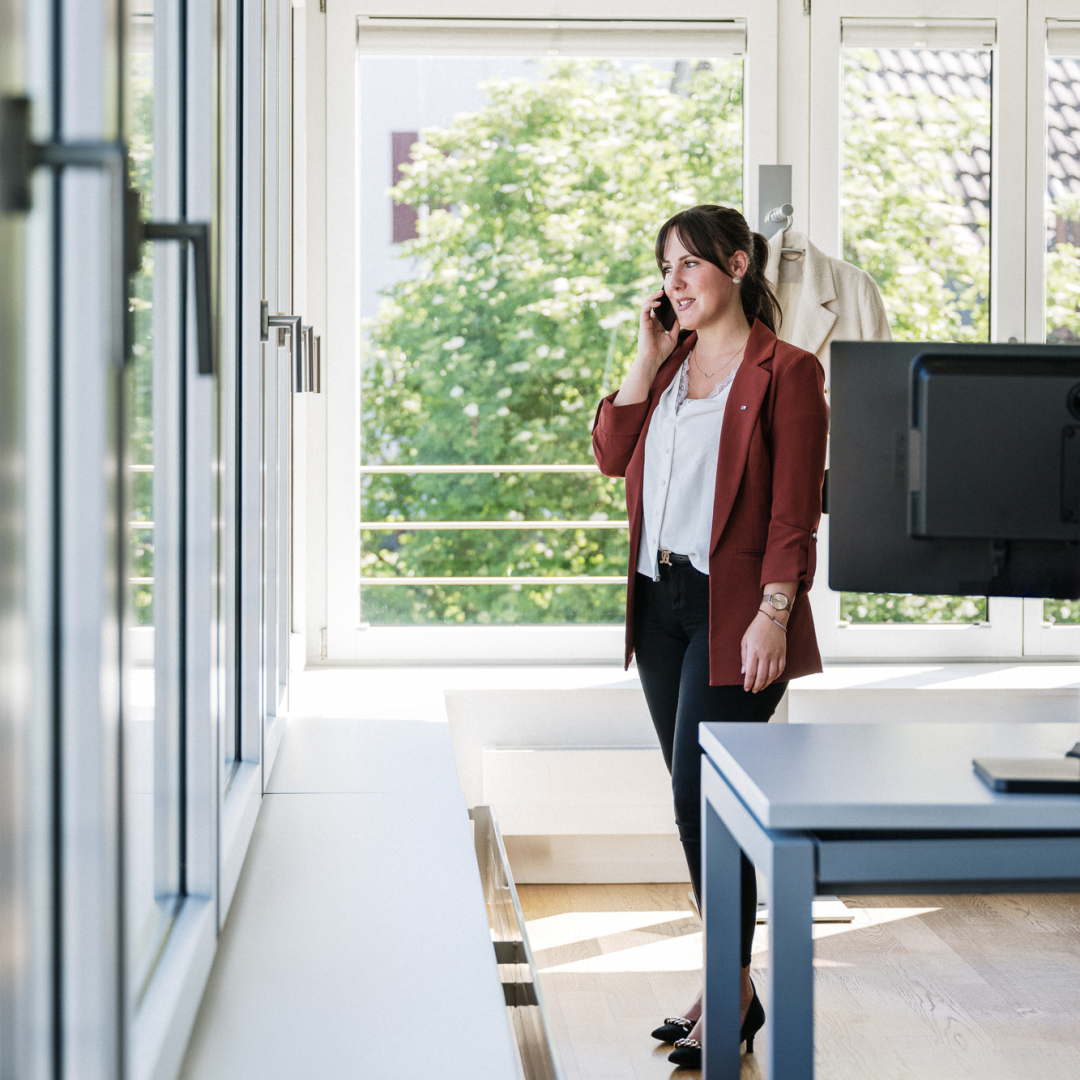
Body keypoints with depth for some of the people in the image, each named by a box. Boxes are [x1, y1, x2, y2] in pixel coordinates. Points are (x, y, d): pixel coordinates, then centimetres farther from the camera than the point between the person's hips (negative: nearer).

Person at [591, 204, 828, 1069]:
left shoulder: (785, 372, -7)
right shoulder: (672, 363, 14)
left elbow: (795, 512, -12)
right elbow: (612, 454, 4)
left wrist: (773, 616, -18)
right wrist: (648, 355, 2)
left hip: (733, 609, -7)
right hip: (660, 600, 7)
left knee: (703, 799, -9)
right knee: (694, 801, 11)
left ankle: (732, 998, 4)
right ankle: (730, 985, 22)